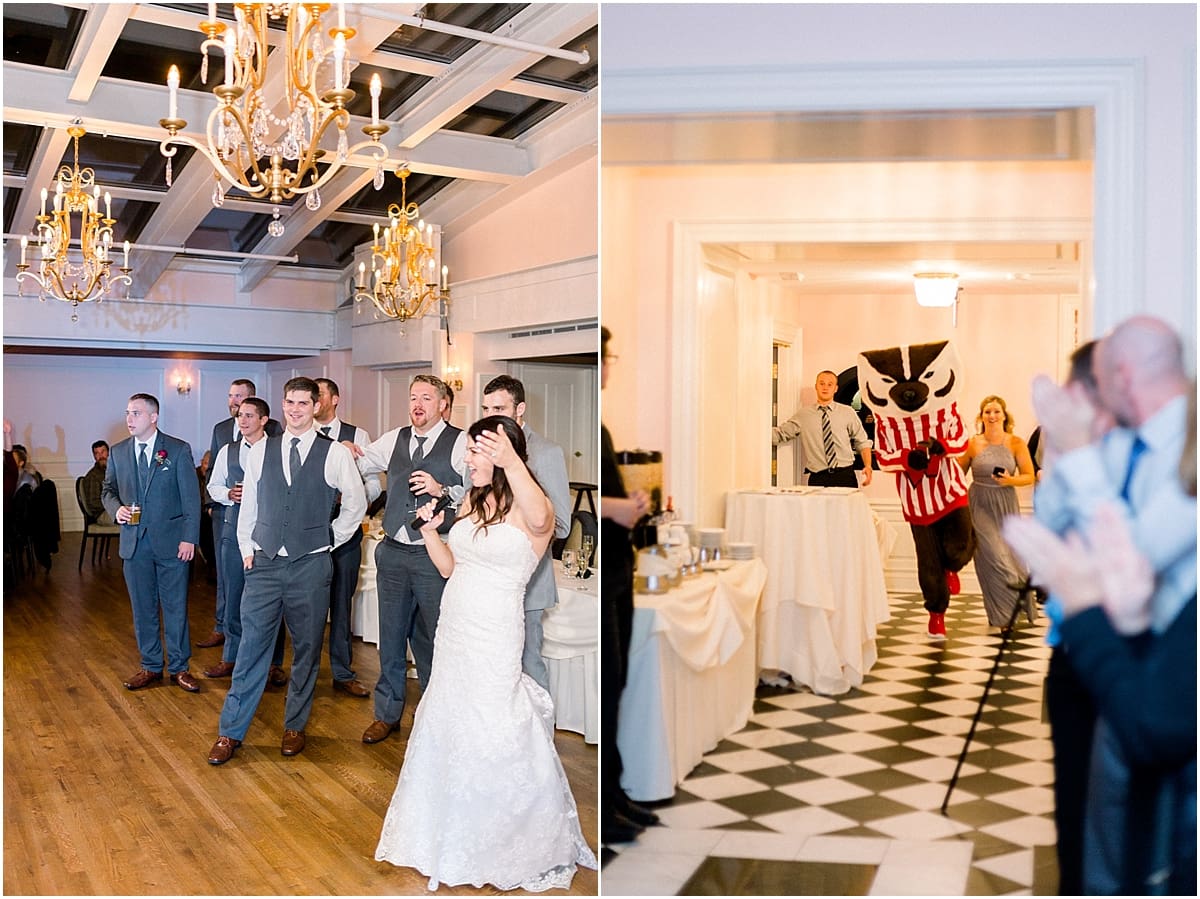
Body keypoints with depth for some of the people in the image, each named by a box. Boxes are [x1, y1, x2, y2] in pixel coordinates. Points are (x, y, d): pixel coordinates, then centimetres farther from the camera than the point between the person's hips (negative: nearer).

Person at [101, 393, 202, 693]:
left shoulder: (179, 450, -4)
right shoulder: (118, 452, 7)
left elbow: (191, 497, -5)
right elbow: (108, 489, 18)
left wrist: (189, 538, -11)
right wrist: (116, 509, -6)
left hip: (171, 541, -3)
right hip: (134, 541, 4)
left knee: (175, 606, 4)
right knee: (142, 607, 11)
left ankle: (179, 667, 15)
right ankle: (150, 666, 24)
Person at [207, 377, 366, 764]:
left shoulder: (335, 453, -4)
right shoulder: (260, 451, 4)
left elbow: (356, 504, 7)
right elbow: (249, 505, 12)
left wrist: (329, 540, 7)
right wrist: (247, 549, 8)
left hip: (311, 566, -1)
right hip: (264, 563, 1)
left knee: (306, 650, 9)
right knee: (251, 647, 2)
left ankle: (295, 726, 25)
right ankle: (231, 732, 11)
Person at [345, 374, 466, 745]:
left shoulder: (461, 443, -6)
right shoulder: (394, 440, 10)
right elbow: (357, 463, 18)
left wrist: (442, 490, -23)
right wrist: (347, 453, -3)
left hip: (435, 557, -5)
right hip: (393, 553, 5)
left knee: (433, 639, 6)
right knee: (391, 636, 15)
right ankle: (387, 713, 30)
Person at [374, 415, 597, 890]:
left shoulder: (528, 507, -15)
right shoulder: (472, 501, 7)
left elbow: (540, 519, -42)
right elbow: (449, 567, 13)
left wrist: (512, 464, -59)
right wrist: (429, 529, -4)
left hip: (493, 638, -8)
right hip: (453, 634, 8)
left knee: (497, 740, 2)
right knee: (447, 730, 20)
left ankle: (530, 844, 25)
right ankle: (452, 834, 43)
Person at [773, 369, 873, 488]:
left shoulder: (848, 413, 9)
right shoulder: (803, 414, 7)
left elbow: (862, 441, 12)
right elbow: (779, 434, 6)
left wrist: (868, 466, -2)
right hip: (818, 478, -1)